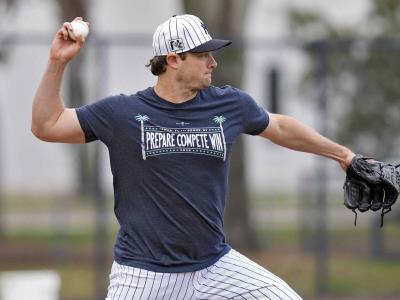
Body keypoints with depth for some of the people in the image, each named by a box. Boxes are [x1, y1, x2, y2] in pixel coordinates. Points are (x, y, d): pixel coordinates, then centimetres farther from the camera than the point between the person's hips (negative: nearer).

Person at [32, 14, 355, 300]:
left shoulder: (230, 105, 3)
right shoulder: (122, 112, -4)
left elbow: (280, 127, 20)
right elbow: (46, 126, -2)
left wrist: (340, 153, 27)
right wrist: (58, 63, -11)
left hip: (215, 265, 3)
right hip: (143, 274, -3)